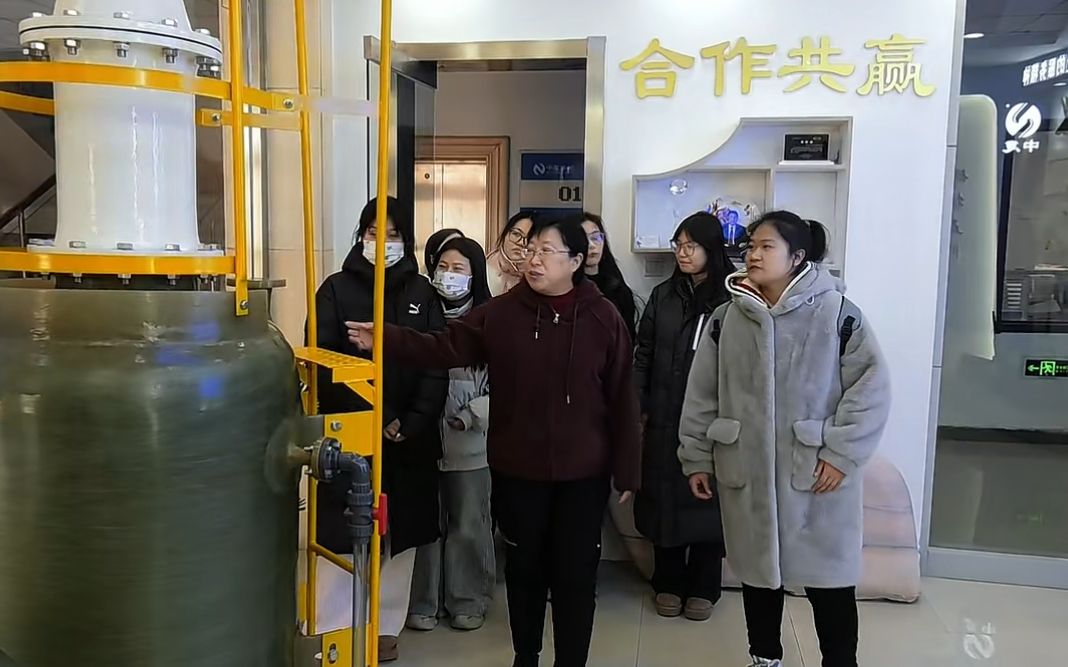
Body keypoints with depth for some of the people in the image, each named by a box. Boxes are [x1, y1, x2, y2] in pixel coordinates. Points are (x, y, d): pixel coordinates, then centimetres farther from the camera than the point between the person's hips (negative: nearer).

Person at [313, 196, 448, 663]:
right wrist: (375, 420, -14)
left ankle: (387, 626, 25)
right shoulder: (337, 289, 0)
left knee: (400, 531, 10)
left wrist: (412, 423, -11)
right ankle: (339, 626, 14)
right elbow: (323, 362, -7)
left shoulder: (421, 293, 6)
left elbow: (437, 364, 1)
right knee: (346, 533, -1)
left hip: (410, 437, 2)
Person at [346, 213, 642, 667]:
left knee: (575, 576, 9)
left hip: (583, 472, -1)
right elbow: (443, 348, -5)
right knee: (524, 569, 18)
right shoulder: (500, 313, -2)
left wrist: (627, 471, -4)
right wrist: (385, 340, -20)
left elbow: (622, 399, -5)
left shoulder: (603, 318, -7)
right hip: (517, 469, 2)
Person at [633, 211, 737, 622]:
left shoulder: (732, 299, -6)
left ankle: (703, 587, 25)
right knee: (664, 498, 10)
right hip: (665, 420, 3)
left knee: (706, 500, 8)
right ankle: (668, 582, 27)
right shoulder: (663, 295, 7)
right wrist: (638, 407, 3)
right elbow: (643, 355, 8)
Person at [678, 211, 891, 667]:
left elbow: (871, 387, -8)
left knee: (828, 577, 8)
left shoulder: (837, 313, -8)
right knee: (757, 568, 17)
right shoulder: (726, 318, 2)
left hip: (817, 472, -3)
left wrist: (842, 453, -13)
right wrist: (697, 458, 5)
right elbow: (701, 394, 6)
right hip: (746, 470, 3)